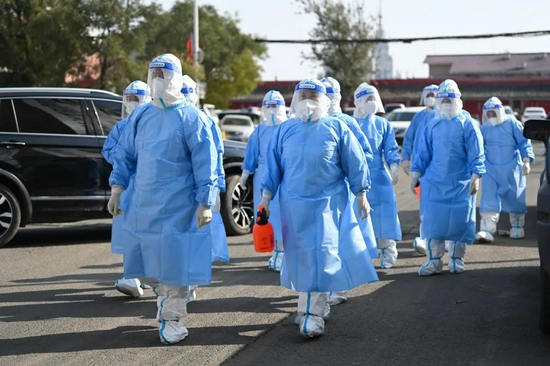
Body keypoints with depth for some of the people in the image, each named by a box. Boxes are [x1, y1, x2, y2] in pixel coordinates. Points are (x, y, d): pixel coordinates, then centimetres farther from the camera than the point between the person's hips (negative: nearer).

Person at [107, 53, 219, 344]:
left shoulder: (191, 118, -8)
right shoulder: (140, 116, 7)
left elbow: (205, 163, -9)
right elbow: (125, 155, 13)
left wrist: (205, 203, -14)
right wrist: (116, 190, 7)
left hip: (178, 207, -5)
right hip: (143, 204, 5)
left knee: (175, 258, -1)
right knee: (154, 255, 13)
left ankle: (171, 317, 9)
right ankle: (165, 296, 35)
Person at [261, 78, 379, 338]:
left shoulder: (337, 128, 0)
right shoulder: (284, 130, 7)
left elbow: (355, 163, 3)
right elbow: (273, 166, 11)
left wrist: (361, 195, 2)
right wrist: (266, 199, 9)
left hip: (329, 203, -3)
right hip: (294, 205, 3)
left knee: (322, 254, -8)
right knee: (301, 256, 8)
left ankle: (313, 313, -6)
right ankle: (317, 305, 23)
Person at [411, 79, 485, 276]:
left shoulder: (466, 123, -2)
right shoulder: (432, 125, 8)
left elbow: (476, 152, -4)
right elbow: (422, 152, 10)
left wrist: (475, 176, -10)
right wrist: (415, 174, 5)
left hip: (460, 183, -2)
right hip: (434, 182, 2)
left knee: (460, 219, 2)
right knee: (433, 220, 0)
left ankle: (456, 258, 15)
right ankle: (434, 260, 8)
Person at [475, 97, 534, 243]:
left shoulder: (512, 124, -4)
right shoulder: (483, 128, 5)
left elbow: (524, 142, -6)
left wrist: (526, 160, -16)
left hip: (512, 169, -2)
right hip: (491, 169, 2)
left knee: (515, 199, 7)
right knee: (489, 200, -11)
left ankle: (517, 227, 26)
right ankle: (487, 230, -17)